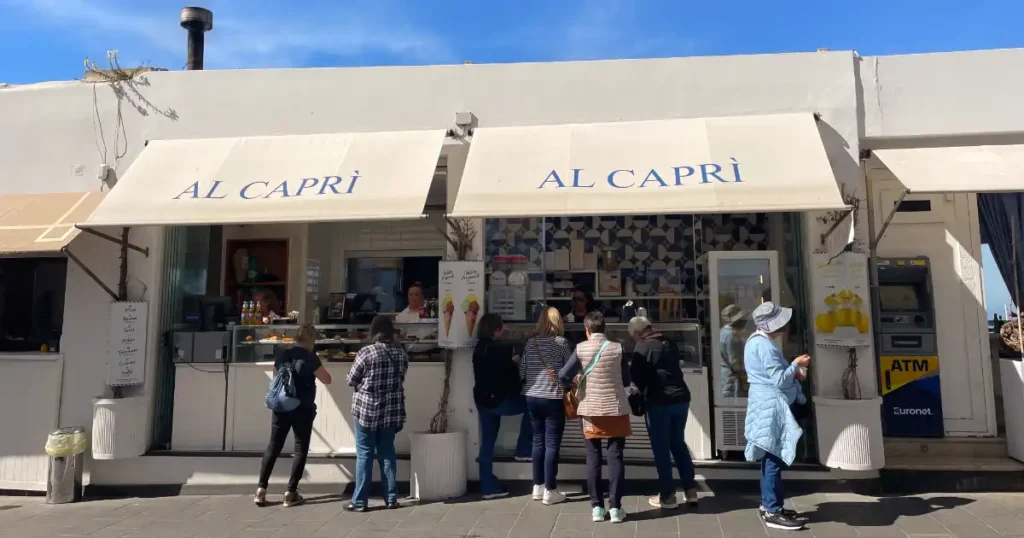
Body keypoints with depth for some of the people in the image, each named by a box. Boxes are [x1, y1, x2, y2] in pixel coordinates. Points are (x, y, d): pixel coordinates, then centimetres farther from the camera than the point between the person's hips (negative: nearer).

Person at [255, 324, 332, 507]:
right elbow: (327, 380, -6)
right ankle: (291, 493, 5)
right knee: (301, 448, 6)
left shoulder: (281, 354, 4)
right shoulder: (310, 358, -11)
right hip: (303, 409, -5)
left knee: (273, 446, 12)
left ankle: (261, 489, 9)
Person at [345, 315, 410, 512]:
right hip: (392, 410, 4)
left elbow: (350, 380, -5)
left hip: (367, 409, -4)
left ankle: (360, 501, 9)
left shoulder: (367, 352, -14)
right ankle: (391, 498, 16)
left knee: (364, 455, 3)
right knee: (387, 453, 12)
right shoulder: (401, 353, 1)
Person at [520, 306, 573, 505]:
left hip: (532, 398, 5)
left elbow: (521, 372, 7)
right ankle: (550, 490, 6)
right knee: (552, 444, 1)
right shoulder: (561, 342, -8)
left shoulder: (530, 343, 5)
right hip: (553, 399, -5)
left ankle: (538, 486, 21)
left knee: (538, 442, 14)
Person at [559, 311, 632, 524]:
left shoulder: (581, 348, -6)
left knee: (593, 458, 8)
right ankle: (615, 507, 8)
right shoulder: (617, 348, -5)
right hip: (616, 409, 0)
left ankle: (597, 507, 12)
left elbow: (563, 375, -9)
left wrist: (576, 383, 11)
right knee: (615, 458, 6)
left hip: (591, 410, 0)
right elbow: (627, 380, 2)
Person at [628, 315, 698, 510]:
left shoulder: (642, 346, -5)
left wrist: (645, 390, 12)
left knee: (661, 448, 3)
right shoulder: (668, 344, 16)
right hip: (681, 398, 7)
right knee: (679, 444, 17)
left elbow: (635, 375, -7)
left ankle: (667, 496, 8)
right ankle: (691, 491, 19)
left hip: (660, 401, -7)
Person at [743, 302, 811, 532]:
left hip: (767, 405, 11)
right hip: (771, 406, -11)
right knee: (774, 459, -5)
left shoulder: (757, 341, 14)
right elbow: (779, 380, -20)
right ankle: (773, 512, 1)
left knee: (770, 458, 16)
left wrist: (793, 373, 8)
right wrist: (796, 365, -5)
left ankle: (769, 504, 25)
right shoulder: (764, 345, -19)